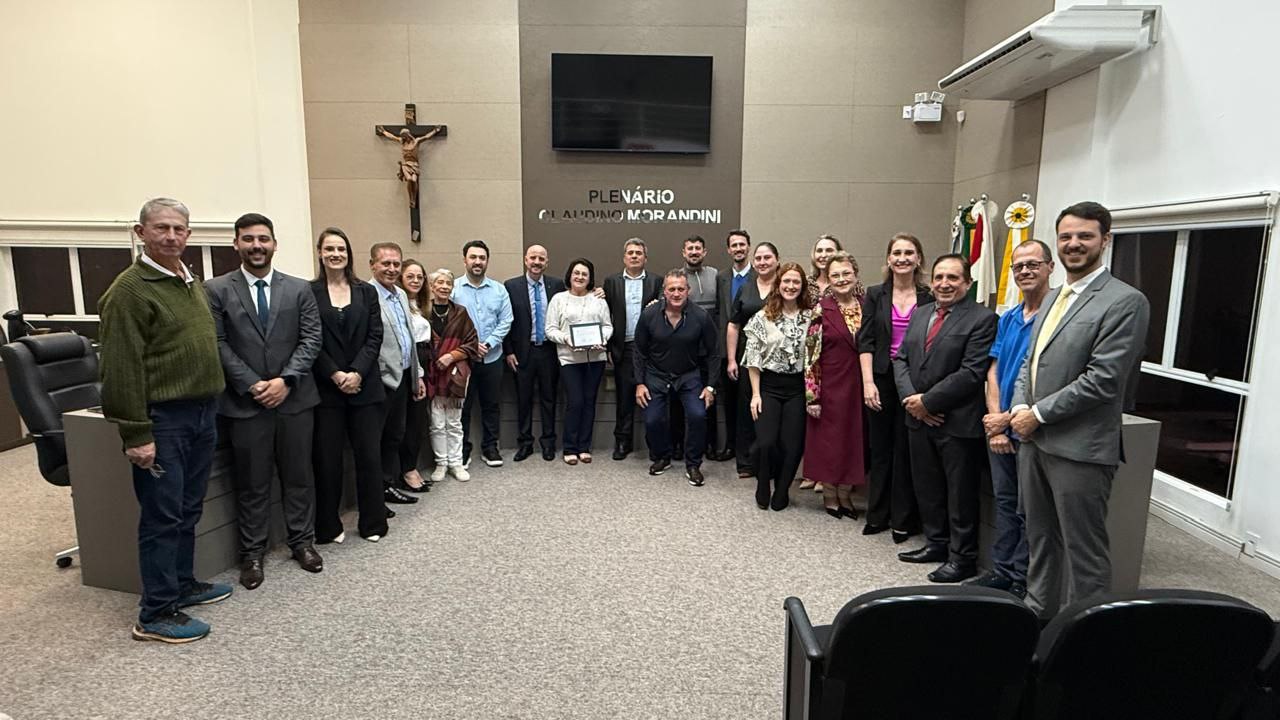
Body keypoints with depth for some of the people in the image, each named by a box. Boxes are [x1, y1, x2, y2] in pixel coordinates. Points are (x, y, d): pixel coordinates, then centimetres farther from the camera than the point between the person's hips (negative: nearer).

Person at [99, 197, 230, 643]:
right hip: (162, 419, -8)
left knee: (188, 510, 17)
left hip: (203, 413, 8)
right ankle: (156, 614, 10)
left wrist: (211, 403, 15)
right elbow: (121, 368, -15)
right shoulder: (129, 289, -11)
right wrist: (136, 434, -18)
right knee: (162, 515, -1)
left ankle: (182, 584, 31)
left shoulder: (193, 283, 14)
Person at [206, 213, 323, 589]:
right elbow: (218, 344, -3)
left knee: (298, 475, 11)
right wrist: (252, 385, -12)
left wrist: (286, 380, -11)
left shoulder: (299, 289, 5)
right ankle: (252, 552, 21)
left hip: (294, 398, 1)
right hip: (245, 401, -1)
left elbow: (311, 339, 0)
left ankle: (302, 541, 25)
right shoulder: (217, 290, 1)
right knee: (252, 482, 8)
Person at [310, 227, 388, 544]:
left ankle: (372, 523, 17)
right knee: (327, 458, 4)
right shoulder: (309, 292, 1)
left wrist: (357, 373, -10)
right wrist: (335, 375, -13)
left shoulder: (366, 291, 8)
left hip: (364, 385, 2)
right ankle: (329, 527, 19)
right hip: (326, 387, -2)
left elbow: (375, 336, 2)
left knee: (369, 455, 5)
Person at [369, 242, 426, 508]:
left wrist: (417, 374, 17)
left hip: (402, 377, 9)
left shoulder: (401, 294, 12)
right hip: (380, 380, -8)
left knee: (395, 436, 18)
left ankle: (389, 485, 30)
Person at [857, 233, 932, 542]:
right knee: (880, 448, 10)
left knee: (906, 449, 6)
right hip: (881, 380, 1)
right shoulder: (876, 295, 4)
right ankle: (877, 515, 23)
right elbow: (865, 341, 0)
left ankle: (903, 520, 19)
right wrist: (868, 382, -9)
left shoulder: (929, 298, 1)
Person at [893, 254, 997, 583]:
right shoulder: (919, 314, 12)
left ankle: (962, 557, 20)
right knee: (926, 488, 17)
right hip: (919, 419, 7)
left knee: (960, 493, 6)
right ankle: (937, 543, 34)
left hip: (958, 422, -6)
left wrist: (927, 401, -15)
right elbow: (901, 359, 9)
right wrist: (910, 399, -7)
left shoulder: (982, 319, -9)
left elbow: (971, 373, -17)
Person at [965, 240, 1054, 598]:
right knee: (1005, 501, 15)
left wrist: (1008, 419, -13)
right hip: (1000, 427, 6)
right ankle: (1001, 570, 27)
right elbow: (993, 372, 7)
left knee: (1028, 509, 5)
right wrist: (995, 424, -4)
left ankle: (1022, 580, 18)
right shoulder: (1007, 318, 10)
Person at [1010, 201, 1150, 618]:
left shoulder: (1125, 301, -11)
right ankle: (1038, 613, 35)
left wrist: (1038, 413, -13)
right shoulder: (1054, 297, 15)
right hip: (1034, 439, 8)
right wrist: (1020, 407, 0)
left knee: (1084, 551, 4)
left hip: (1079, 448, -8)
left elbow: (1102, 380, -18)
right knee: (1041, 541, 20)